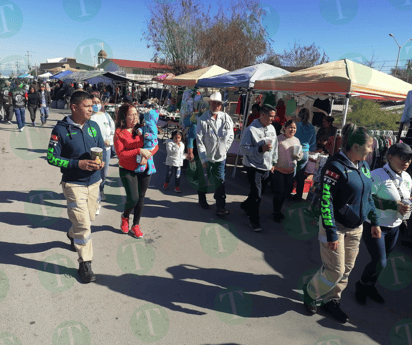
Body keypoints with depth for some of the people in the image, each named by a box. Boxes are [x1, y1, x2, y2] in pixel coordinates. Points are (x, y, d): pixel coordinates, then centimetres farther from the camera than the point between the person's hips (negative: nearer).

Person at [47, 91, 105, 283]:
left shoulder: (93, 126, 2)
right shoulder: (61, 129, -13)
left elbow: (102, 148, 14)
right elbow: (52, 158, -12)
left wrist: (102, 162, -8)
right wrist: (78, 164, -23)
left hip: (94, 182, 6)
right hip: (74, 184, -5)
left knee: (89, 217, 21)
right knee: (83, 224, -7)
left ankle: (73, 235, 53)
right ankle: (85, 263, 10)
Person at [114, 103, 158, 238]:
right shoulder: (119, 133, -7)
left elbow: (155, 145, 2)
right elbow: (121, 154, -15)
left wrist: (147, 155, -17)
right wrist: (139, 151, -23)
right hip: (127, 170, -3)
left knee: (141, 198, 9)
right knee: (133, 198, -10)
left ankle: (136, 225, 27)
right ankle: (125, 217, 25)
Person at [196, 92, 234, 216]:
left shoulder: (226, 118, -3)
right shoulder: (203, 119, -11)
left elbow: (231, 135, 9)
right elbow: (199, 140, -12)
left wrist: (225, 148, 1)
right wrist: (203, 158, -14)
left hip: (221, 157, 2)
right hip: (206, 157, -1)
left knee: (220, 181, 1)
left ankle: (220, 207, 9)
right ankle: (202, 199, 40)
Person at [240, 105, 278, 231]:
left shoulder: (271, 129, 7)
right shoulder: (251, 130, -16)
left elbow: (275, 146, 17)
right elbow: (244, 148, -18)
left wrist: (273, 163, 19)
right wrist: (260, 149, -27)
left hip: (266, 167, 7)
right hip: (254, 167, -7)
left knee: (256, 193, 19)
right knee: (257, 196, -2)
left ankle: (245, 205, 46)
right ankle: (254, 220, 15)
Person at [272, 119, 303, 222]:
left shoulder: (296, 140, 9)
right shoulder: (279, 139, -10)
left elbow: (301, 153, 18)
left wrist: (299, 156, -5)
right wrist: (272, 165, -21)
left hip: (291, 171, 6)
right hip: (279, 170, -6)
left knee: (286, 192, 14)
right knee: (278, 192, 2)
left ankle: (279, 210, 34)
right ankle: (276, 212, 21)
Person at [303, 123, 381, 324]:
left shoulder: (363, 166, 6)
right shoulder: (335, 166, -20)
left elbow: (368, 196, 17)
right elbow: (325, 201, -22)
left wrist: (374, 222, 14)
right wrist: (331, 233, -23)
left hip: (356, 228, 8)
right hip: (336, 226, -8)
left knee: (346, 270, 13)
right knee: (335, 271, -2)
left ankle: (331, 301, 33)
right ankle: (310, 293, 25)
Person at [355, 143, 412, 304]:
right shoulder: (378, 175, -21)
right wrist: (394, 205, -29)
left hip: (394, 227, 7)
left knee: (382, 261, 18)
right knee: (380, 262, -6)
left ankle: (370, 286, 40)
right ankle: (361, 285, 20)